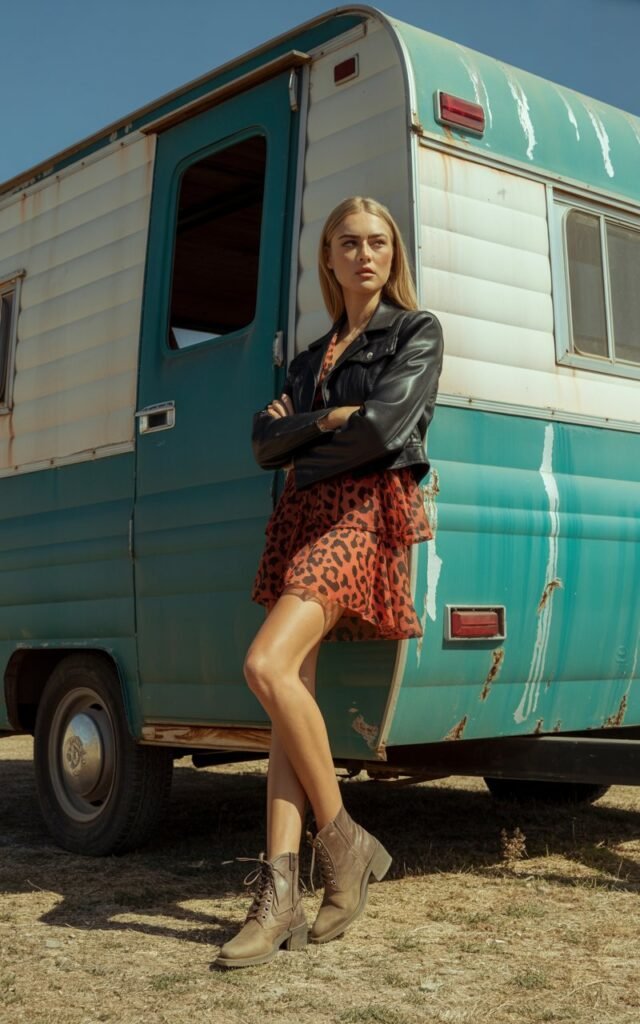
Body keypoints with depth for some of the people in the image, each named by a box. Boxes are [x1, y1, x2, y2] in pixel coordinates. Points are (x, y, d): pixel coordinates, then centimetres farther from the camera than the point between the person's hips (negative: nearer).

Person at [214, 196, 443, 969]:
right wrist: (326, 421, -3)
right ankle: (278, 893, -10)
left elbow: (383, 426, -11)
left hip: (368, 510, -6)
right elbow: (263, 443, 13)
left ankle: (342, 840, -9)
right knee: (292, 693, -6)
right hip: (304, 517, 6)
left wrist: (297, 431, 3)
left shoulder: (416, 332, 6)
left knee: (267, 665, -25)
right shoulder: (313, 355, 24)